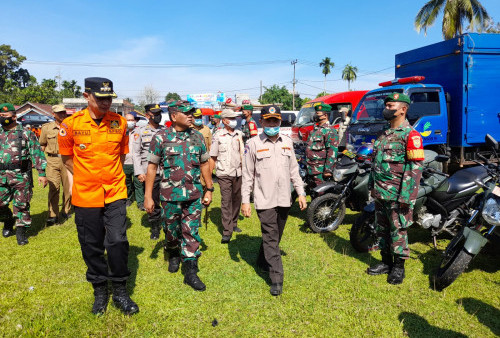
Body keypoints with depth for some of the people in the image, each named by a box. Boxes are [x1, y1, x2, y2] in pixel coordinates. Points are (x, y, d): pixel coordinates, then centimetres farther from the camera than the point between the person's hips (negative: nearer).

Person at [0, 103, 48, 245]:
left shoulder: (26, 133, 0)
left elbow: (37, 153, -4)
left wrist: (42, 173, -9)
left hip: (21, 176, -4)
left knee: (21, 205, 2)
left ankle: (21, 231, 14)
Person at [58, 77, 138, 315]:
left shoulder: (120, 122, -2)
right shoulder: (71, 124, -6)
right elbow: (67, 158, 7)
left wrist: (111, 176, 9)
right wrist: (87, 178, 6)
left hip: (115, 193, 0)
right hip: (85, 195, 0)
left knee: (117, 241, -3)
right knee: (91, 246, 10)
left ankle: (120, 291, 17)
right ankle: (100, 290, 31)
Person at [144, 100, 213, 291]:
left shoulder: (197, 137, 5)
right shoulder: (161, 137, -5)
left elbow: (204, 164, 11)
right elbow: (152, 167, -3)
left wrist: (209, 189, 9)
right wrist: (148, 196, -6)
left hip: (194, 195, 2)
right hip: (170, 195, -1)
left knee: (191, 232, 2)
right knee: (172, 231, 14)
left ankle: (191, 272, 11)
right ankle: (173, 255, 44)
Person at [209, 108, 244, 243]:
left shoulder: (239, 134, 9)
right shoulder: (219, 136, -3)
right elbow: (213, 158, -1)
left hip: (238, 173, 5)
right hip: (224, 174, -4)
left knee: (236, 199, 12)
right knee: (226, 201, -8)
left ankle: (233, 223, 30)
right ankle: (227, 232, -7)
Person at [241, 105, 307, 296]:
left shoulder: (287, 142, 10)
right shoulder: (253, 144, -3)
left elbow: (294, 171, 15)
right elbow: (247, 175, -2)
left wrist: (301, 193, 11)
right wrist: (245, 201, -5)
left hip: (284, 199, 5)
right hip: (264, 200, -4)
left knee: (275, 236, 15)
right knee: (271, 238, -6)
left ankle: (263, 262, 37)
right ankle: (276, 279, -1)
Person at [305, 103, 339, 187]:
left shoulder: (329, 131, -12)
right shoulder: (315, 129, 19)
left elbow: (332, 152, -18)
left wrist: (328, 170, -22)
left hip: (320, 170, -9)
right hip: (311, 169, 9)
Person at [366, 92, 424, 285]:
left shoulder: (410, 135, -11)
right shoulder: (384, 134, 15)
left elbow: (415, 168, -16)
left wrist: (407, 196, -21)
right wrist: (372, 185, 20)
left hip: (397, 195, -8)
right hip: (380, 193, 8)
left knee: (398, 230, 0)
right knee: (382, 229, 15)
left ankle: (398, 267, 15)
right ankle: (386, 262, 29)